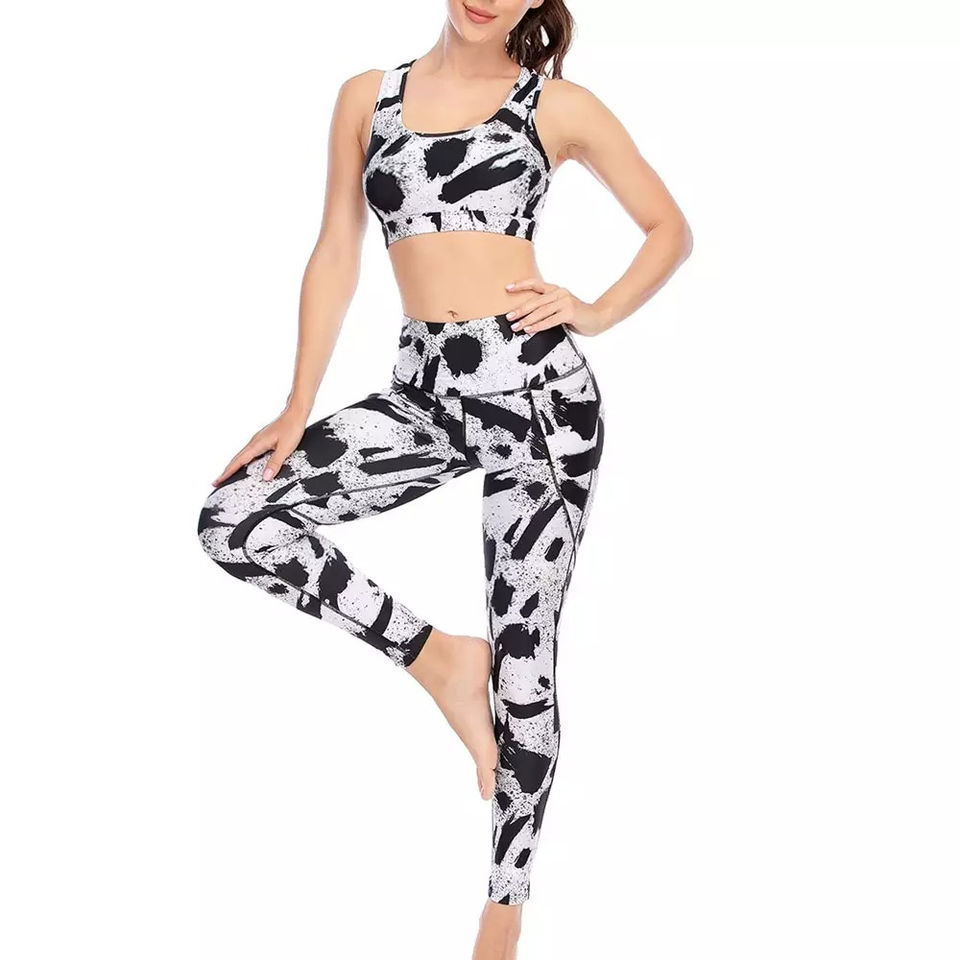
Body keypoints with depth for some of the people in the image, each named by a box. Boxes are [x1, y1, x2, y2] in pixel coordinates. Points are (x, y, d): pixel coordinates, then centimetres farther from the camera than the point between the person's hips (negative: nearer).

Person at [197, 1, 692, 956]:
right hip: (427, 388, 4)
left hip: (537, 385, -4)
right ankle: (437, 658, 3)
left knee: (524, 646, 0)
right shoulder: (368, 96, 11)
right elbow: (336, 255, 10)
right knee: (234, 518, -12)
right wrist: (297, 410, 6)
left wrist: (598, 312, -3)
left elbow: (670, 228, 12)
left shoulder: (558, 105, 4)